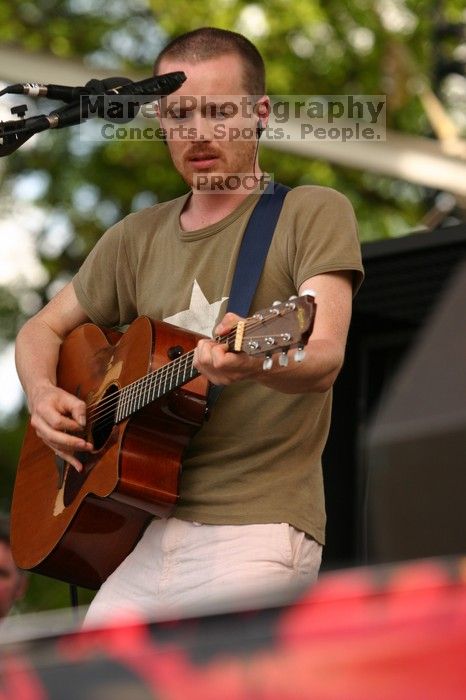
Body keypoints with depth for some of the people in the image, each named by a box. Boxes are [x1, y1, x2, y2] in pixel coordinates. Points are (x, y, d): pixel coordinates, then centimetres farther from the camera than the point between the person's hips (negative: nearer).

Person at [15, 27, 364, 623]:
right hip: (135, 528, 5)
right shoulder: (137, 239, 17)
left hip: (253, 528, -5)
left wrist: (254, 361, -37)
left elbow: (324, 360, -13)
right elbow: (43, 329, 26)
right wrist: (42, 395, 2)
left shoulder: (313, 214, 0)